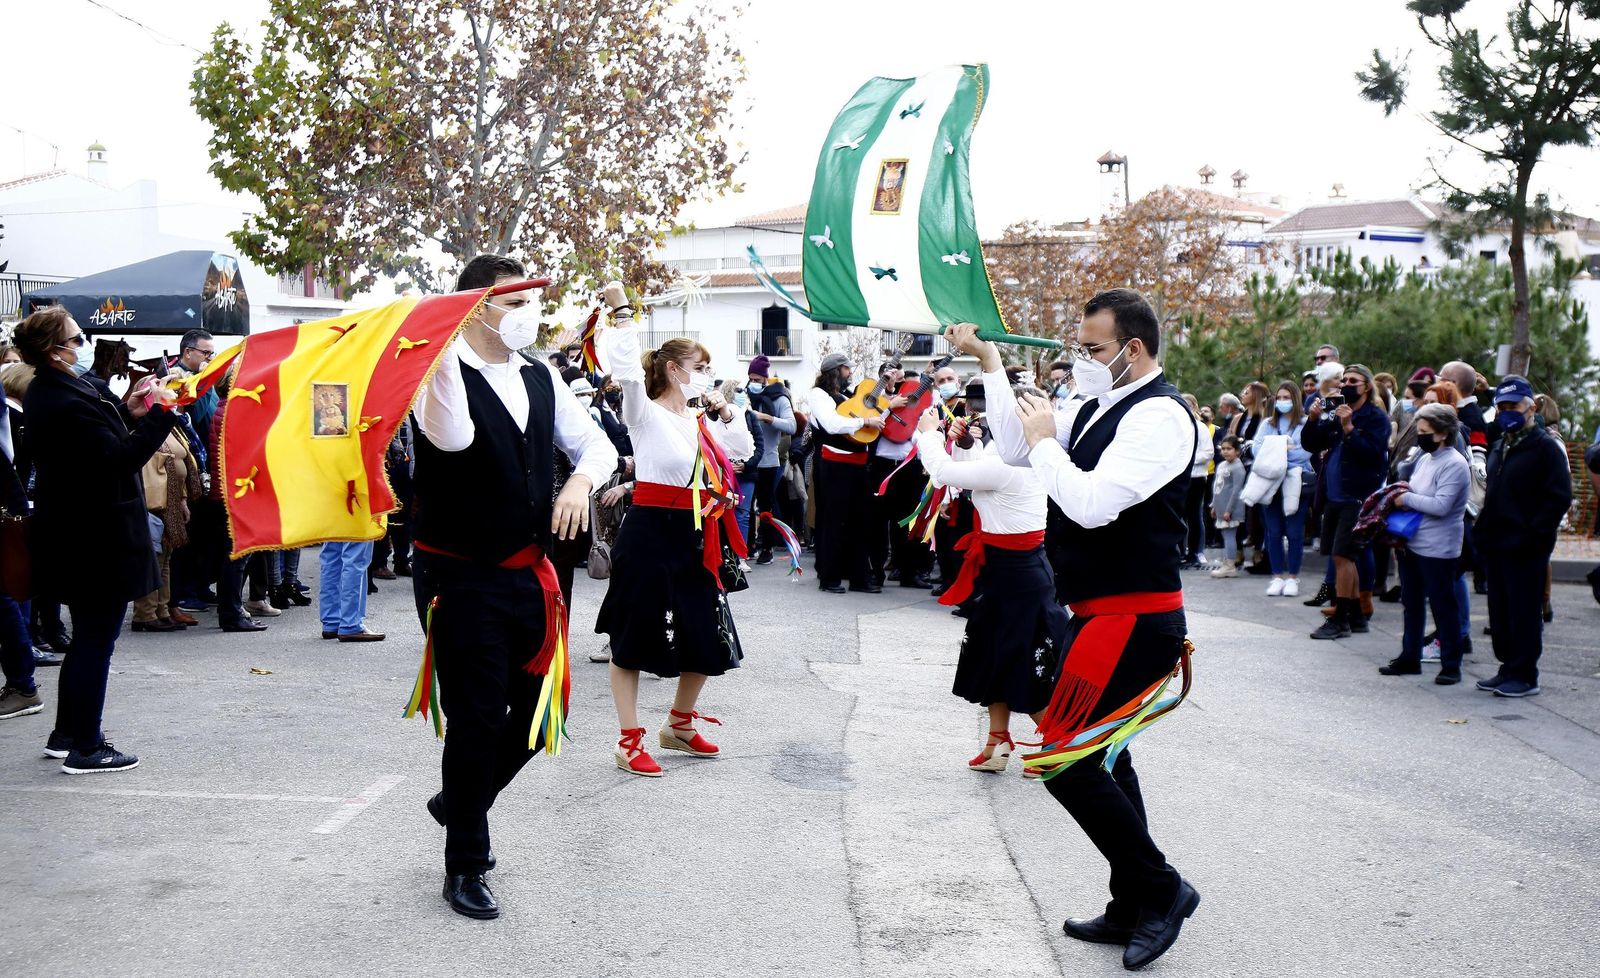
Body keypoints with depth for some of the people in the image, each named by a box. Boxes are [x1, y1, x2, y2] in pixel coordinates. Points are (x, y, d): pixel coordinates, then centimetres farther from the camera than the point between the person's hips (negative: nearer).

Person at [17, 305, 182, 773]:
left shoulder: (55, 389, 8)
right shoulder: (63, 403, -24)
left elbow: (98, 438, 15)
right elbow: (119, 459, -26)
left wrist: (129, 412, -1)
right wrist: (158, 414, -21)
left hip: (77, 536, 10)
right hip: (97, 539, -10)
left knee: (88, 636, 20)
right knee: (96, 639, -1)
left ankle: (66, 734, 31)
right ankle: (85, 748, 7)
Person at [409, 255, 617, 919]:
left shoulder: (542, 380, 8)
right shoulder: (443, 375, -12)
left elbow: (598, 444, 11)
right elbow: (452, 437, -33)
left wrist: (582, 479, -10)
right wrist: (444, 352, -37)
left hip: (528, 574, 7)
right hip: (460, 578, -6)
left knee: (535, 714, 13)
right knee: (477, 720, -1)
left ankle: (459, 803, 40)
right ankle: (465, 868, 18)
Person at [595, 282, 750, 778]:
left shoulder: (702, 421, 13)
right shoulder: (646, 414, -8)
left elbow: (744, 450, 20)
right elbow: (626, 370, -24)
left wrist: (724, 410, 7)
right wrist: (621, 309, -26)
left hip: (694, 541, 8)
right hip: (649, 536, -8)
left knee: (707, 639, 13)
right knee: (632, 639, 1)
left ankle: (679, 724, 32)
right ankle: (630, 741, 8)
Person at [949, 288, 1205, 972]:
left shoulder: (1159, 415, -17)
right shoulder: (1101, 407, 12)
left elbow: (1091, 503, -28)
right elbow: (1016, 448, 16)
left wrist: (1046, 439, -13)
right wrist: (989, 363, 11)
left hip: (1132, 621, -10)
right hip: (1105, 615, 10)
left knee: (1065, 761, -10)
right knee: (1101, 758, 17)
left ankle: (1159, 888, 5)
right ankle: (1133, 909, 29)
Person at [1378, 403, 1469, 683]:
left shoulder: (1454, 465, -15)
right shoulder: (1424, 458, 12)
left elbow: (1441, 506, -24)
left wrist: (1407, 498, -15)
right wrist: (1403, 491, 6)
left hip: (1438, 550, -9)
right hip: (1411, 543, 9)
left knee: (1443, 607, -1)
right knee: (1412, 604, 15)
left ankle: (1451, 665, 8)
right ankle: (1410, 658, 26)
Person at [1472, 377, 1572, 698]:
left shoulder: (1546, 447, -8)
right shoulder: (1499, 447, 18)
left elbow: (1559, 498, -14)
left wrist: (1533, 535, -20)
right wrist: (1484, 529, 14)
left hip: (1524, 549, -8)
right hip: (1496, 545, 8)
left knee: (1524, 613, -3)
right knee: (1500, 611, 13)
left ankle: (1524, 676, 4)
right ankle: (1508, 669, 22)